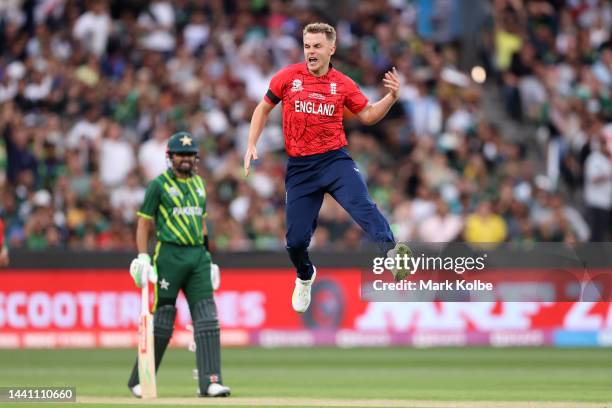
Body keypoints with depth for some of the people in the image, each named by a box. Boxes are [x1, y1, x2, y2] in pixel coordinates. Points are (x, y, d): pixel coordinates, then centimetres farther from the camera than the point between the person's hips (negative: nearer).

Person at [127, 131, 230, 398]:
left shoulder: (198, 184, 16)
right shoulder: (159, 184, -1)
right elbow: (144, 223, -2)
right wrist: (143, 258, -11)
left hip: (198, 256, 5)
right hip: (169, 254, -5)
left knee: (207, 319, -7)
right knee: (162, 321, -2)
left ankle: (210, 382, -11)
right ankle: (139, 382, 11)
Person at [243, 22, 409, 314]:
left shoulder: (343, 84, 2)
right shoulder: (288, 77, 0)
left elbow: (368, 115, 12)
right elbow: (263, 109, 13)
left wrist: (391, 97, -5)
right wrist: (251, 146, 5)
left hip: (335, 160, -1)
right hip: (299, 167, 1)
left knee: (364, 208, -28)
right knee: (296, 239, 6)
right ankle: (305, 277, 39)